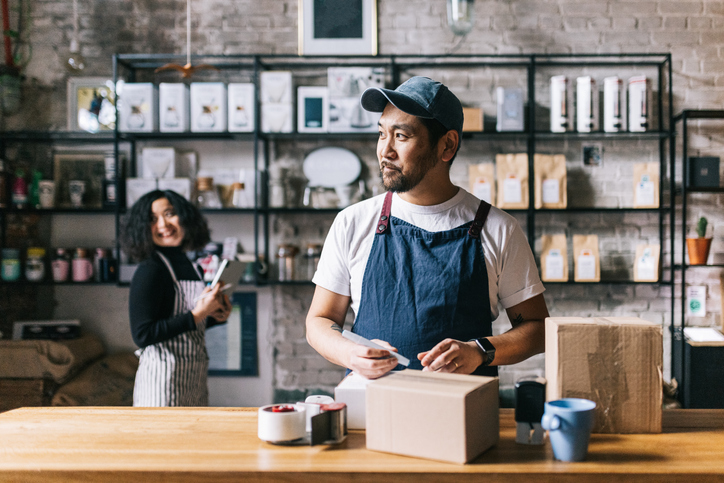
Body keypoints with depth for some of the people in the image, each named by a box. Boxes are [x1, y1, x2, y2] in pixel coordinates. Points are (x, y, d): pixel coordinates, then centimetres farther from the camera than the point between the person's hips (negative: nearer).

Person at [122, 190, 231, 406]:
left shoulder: (190, 267, 9)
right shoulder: (150, 270, -14)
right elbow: (142, 335, -21)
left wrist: (214, 316, 2)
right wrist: (196, 315, -20)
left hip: (194, 378, 7)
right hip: (162, 377, -7)